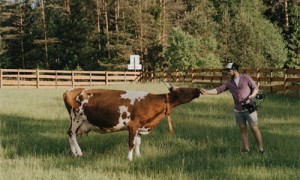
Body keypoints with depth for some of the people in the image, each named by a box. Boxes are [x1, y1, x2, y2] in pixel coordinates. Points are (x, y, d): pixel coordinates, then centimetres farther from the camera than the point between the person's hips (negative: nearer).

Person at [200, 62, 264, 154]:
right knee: (242, 129, 6)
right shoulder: (229, 83, 8)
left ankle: (261, 149, 2)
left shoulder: (246, 78, -3)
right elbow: (218, 90, 2)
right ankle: (246, 149, 12)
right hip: (238, 110, 5)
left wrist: (252, 95, -21)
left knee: (254, 129, -4)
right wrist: (206, 92, -11)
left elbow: (255, 87, -2)